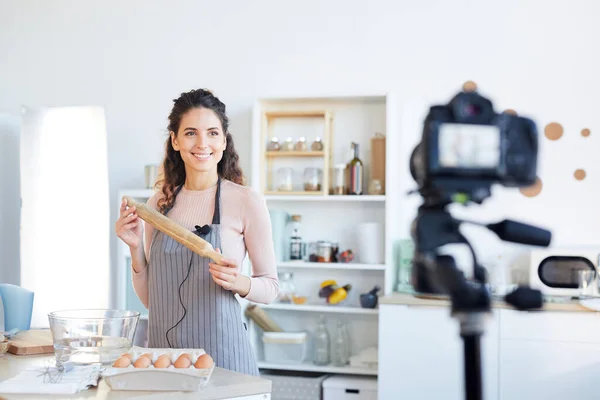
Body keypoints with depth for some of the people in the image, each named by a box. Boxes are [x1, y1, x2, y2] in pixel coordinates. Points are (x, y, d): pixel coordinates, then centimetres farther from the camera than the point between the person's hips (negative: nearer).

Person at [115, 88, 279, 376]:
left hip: (220, 350, -3)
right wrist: (136, 247, -5)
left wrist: (238, 282, -20)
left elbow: (270, 287, -1)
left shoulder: (246, 201, -7)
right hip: (163, 349, 4)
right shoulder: (159, 203, 5)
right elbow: (149, 298, 9)